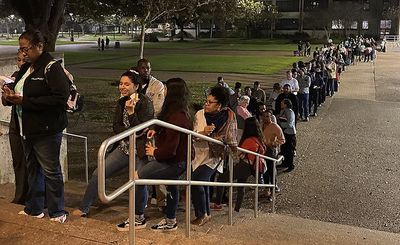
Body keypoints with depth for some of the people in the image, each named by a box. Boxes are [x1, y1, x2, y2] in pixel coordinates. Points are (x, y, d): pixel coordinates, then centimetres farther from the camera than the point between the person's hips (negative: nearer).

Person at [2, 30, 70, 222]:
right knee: (32, 169, 16)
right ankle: (34, 208, 30)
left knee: (50, 171, 1)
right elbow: (21, 93, 23)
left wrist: (25, 101, -23)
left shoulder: (52, 68, -14)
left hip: (46, 130, -9)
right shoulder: (26, 68, 13)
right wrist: (11, 96, -3)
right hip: (27, 129, 9)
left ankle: (57, 212, 14)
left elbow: (61, 98, -24)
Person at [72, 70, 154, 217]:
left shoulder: (145, 103, -12)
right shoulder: (122, 102, 8)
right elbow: (116, 127, 6)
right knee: (98, 174, 2)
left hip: (139, 150, -6)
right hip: (124, 147, 6)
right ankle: (84, 208, 17)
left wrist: (131, 112, -24)